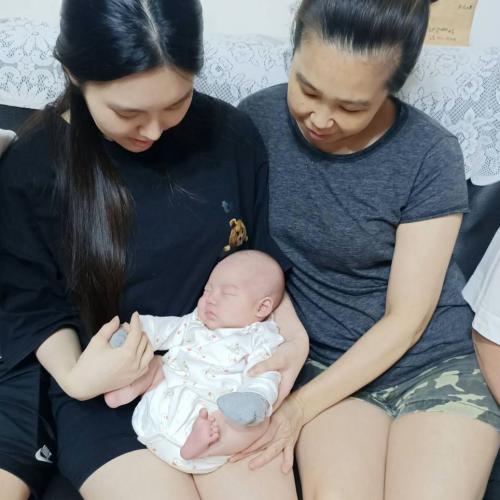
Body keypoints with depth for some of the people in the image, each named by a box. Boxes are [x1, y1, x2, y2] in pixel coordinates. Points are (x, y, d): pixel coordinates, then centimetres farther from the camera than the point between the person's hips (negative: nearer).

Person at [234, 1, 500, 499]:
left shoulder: (431, 157, -14)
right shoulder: (258, 119, -7)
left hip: (437, 364, 0)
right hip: (329, 365, 1)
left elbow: (405, 320, -11)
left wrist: (302, 405, -15)